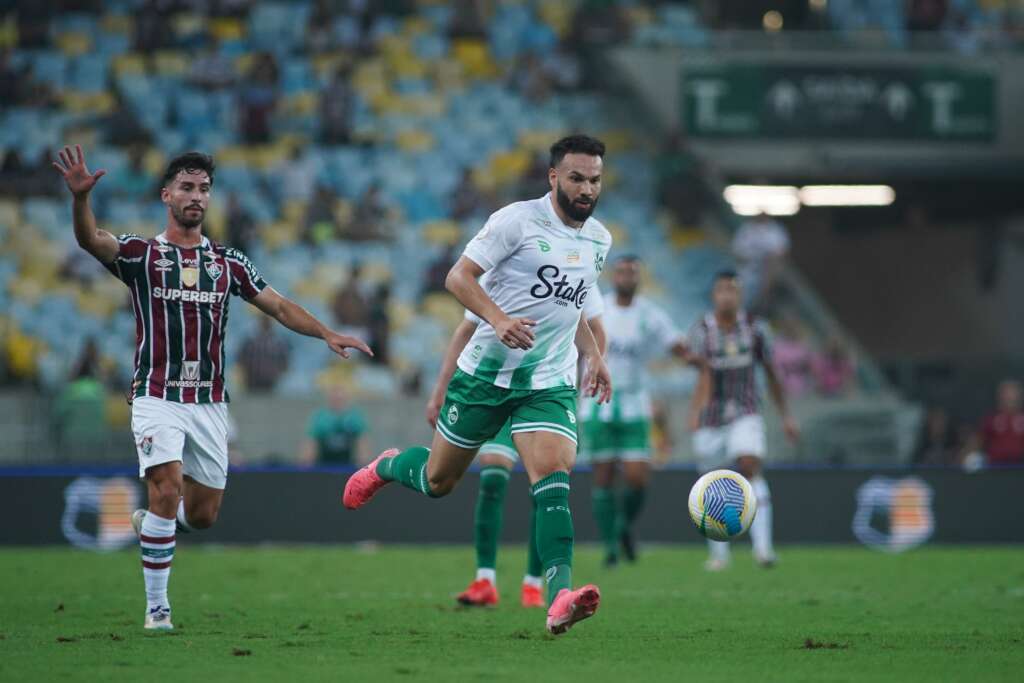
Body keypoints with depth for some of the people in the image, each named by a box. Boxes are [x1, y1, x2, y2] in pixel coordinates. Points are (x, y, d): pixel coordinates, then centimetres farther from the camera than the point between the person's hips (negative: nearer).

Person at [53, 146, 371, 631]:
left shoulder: (228, 262, 10)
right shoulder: (141, 254, -1)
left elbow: (279, 307, 14)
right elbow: (90, 240, -19)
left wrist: (327, 334, 0)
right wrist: (80, 196, -38)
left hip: (210, 403, 4)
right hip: (158, 397, -4)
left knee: (202, 515, 6)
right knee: (166, 492, -20)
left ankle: (148, 523, 40)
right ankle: (156, 607, -10)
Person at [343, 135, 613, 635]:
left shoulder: (599, 241, 9)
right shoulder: (518, 220, -11)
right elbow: (458, 277, -13)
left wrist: (592, 353, 14)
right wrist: (499, 320, -29)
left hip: (549, 383, 3)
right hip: (485, 372, -3)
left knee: (553, 476, -21)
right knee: (437, 481, 10)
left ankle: (560, 598, -33)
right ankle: (386, 468, 46)